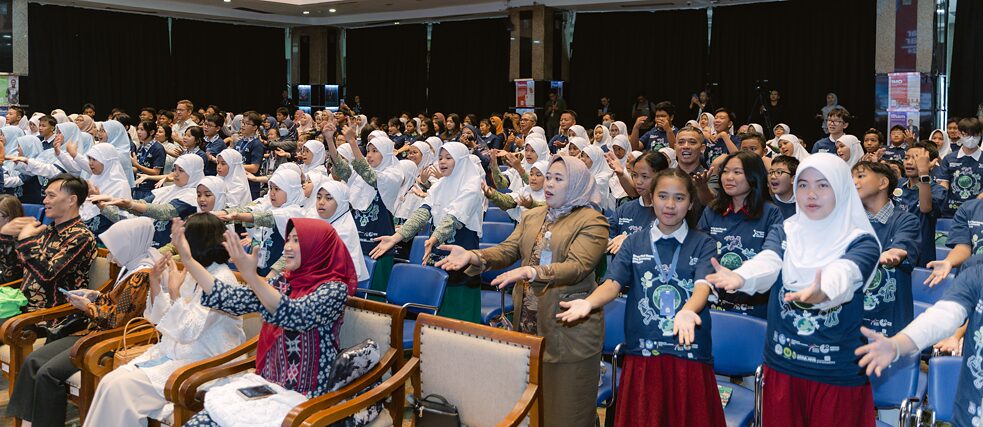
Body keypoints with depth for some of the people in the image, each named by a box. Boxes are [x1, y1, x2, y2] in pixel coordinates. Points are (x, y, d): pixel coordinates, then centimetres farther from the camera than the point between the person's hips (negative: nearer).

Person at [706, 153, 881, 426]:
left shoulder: (861, 242, -8)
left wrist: (821, 292, -54)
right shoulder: (784, 233, 2)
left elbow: (843, 275, -30)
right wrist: (740, 277, -43)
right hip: (781, 365, 3)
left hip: (838, 372, -3)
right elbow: (766, 263, -20)